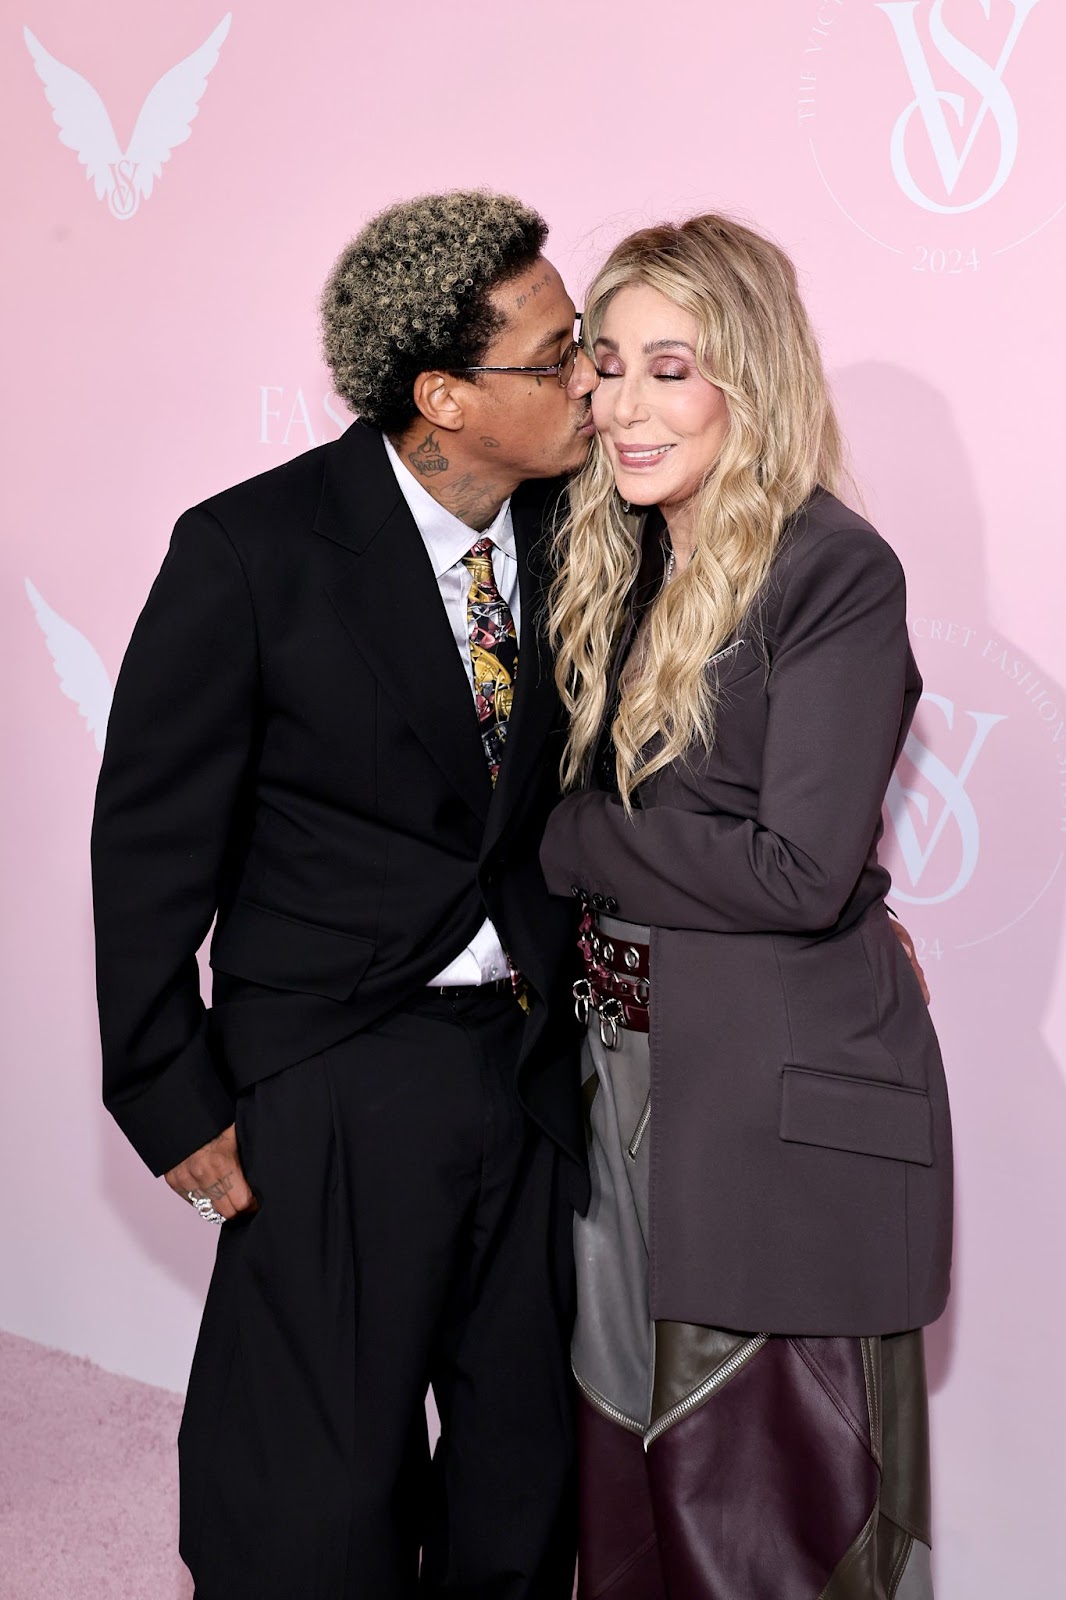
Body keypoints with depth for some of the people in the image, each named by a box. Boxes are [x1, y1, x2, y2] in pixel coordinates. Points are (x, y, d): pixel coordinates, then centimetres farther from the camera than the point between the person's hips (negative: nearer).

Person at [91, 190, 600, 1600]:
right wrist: (172, 1098, -6)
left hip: (535, 1059, 5)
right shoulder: (251, 551, -14)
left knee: (528, 1466, 17)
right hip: (341, 1086, -4)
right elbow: (152, 837, -8)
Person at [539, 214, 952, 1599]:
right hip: (623, 1067, 7)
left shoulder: (837, 572, -14)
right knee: (627, 1457, 20)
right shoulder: (618, 563, 9)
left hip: (786, 1099, -7)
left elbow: (801, 872, -20)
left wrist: (574, 843, -11)